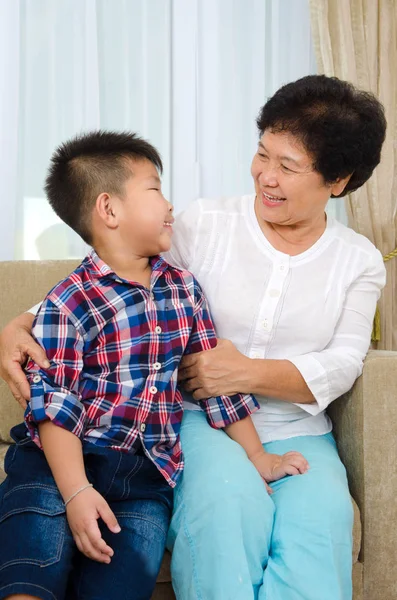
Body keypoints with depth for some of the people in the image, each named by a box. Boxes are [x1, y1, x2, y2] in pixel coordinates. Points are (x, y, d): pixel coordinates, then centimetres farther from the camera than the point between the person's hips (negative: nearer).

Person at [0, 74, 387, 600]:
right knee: (228, 497, -36)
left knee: (320, 517, -32)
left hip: (298, 433, 2)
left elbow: (341, 367, 0)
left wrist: (247, 373, -17)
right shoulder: (204, 225, 2)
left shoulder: (360, 261, 8)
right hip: (200, 420, -1)